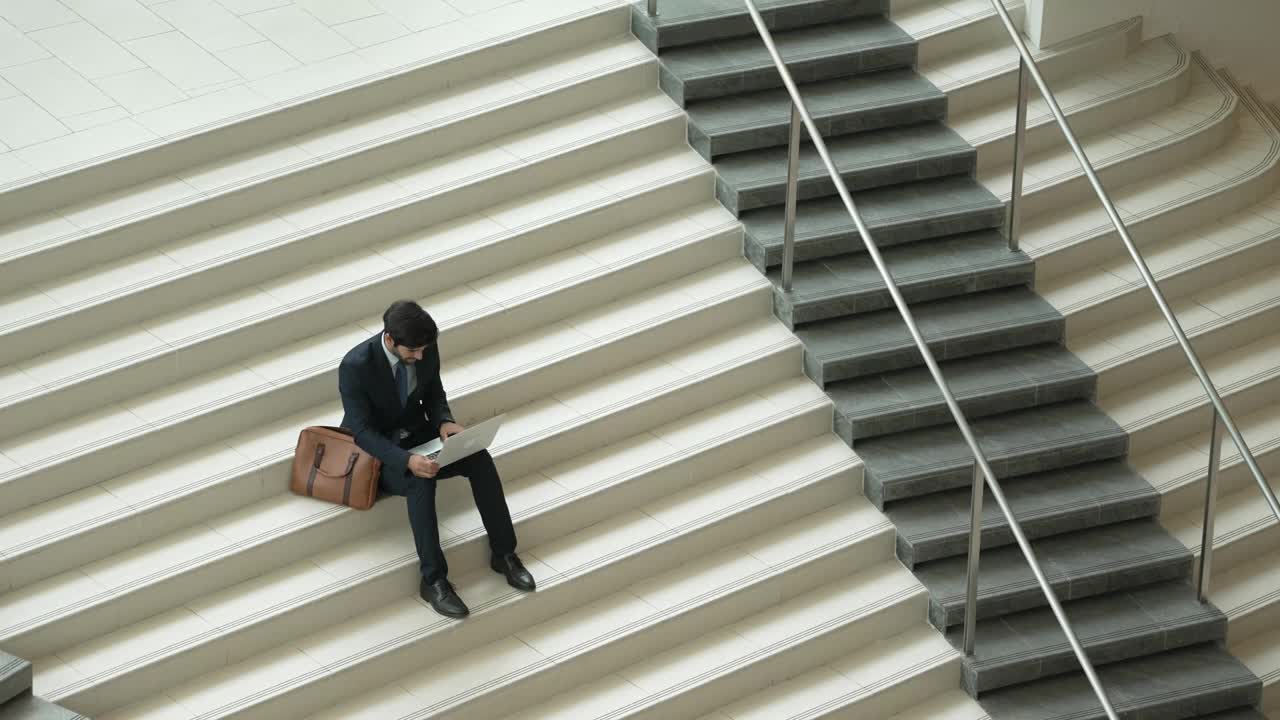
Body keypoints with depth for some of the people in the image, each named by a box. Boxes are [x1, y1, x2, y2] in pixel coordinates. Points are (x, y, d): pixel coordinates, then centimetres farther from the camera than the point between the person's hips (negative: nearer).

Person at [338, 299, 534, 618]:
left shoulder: (426, 349, -12)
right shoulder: (355, 366, -28)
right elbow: (362, 431, -25)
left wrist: (444, 422, -17)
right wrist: (406, 460, -39)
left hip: (417, 435, 5)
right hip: (376, 449, -5)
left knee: (479, 459, -21)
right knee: (422, 482, -36)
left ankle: (504, 553, -10)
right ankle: (434, 579, -27)